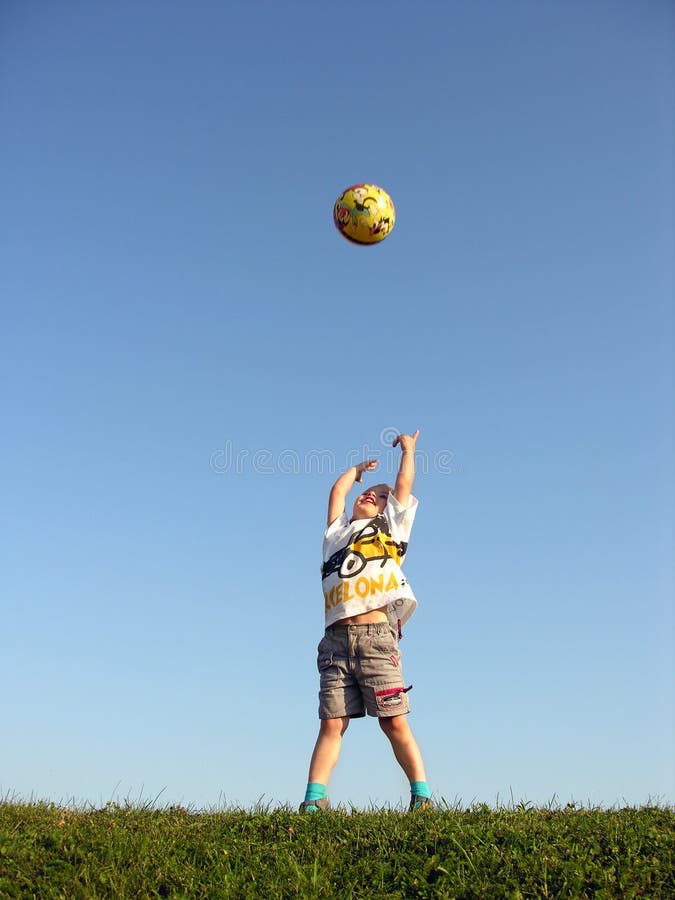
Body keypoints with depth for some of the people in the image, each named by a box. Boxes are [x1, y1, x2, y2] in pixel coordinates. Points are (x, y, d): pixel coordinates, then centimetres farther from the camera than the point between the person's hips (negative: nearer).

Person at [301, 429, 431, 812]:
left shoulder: (391, 527, 20)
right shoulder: (338, 532, 27)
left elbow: (404, 484, 21)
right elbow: (337, 490, 33)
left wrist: (408, 448, 35)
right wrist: (360, 469, 48)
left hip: (376, 636, -3)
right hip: (336, 640, 3)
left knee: (395, 722, -7)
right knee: (332, 724, -4)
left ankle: (422, 798, -1)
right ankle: (314, 801, -4)